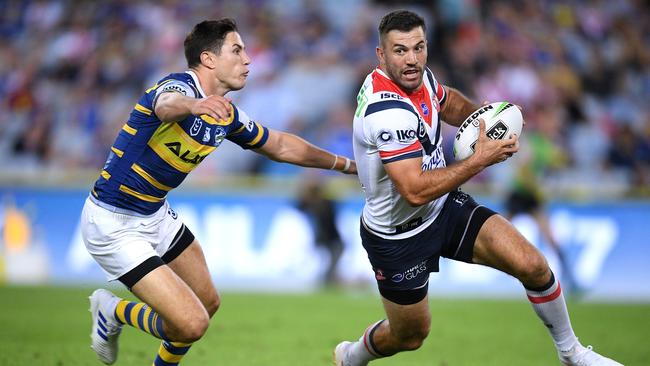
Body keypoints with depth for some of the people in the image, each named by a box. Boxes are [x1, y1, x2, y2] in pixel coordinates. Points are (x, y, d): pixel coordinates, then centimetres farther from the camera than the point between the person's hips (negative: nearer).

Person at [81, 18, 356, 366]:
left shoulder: (225, 115, 3)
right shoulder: (179, 86, -23)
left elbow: (279, 145, 20)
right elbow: (165, 104, -50)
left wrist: (344, 164, 26)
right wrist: (191, 105, -73)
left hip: (156, 216, 9)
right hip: (113, 224, -9)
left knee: (207, 302, 20)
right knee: (191, 324, -15)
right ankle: (113, 311, 11)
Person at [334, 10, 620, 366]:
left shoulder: (418, 76, -7)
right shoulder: (389, 111, -34)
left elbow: (448, 101, 19)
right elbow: (415, 190, -36)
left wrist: (483, 114, -3)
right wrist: (481, 160, -30)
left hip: (444, 206, 7)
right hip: (398, 236, -7)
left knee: (532, 265, -7)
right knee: (410, 336, 12)